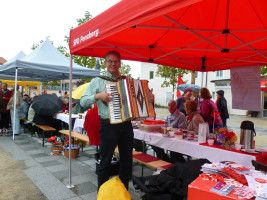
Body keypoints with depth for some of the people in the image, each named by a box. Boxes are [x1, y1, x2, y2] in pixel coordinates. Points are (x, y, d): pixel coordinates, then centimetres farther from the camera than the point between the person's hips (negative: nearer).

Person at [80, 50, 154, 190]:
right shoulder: (98, 81, 1)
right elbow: (83, 101, -5)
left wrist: (149, 99, 1)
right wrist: (98, 96, -21)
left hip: (126, 125, 5)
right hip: (108, 126, -4)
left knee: (127, 160, 14)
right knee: (105, 162, 7)